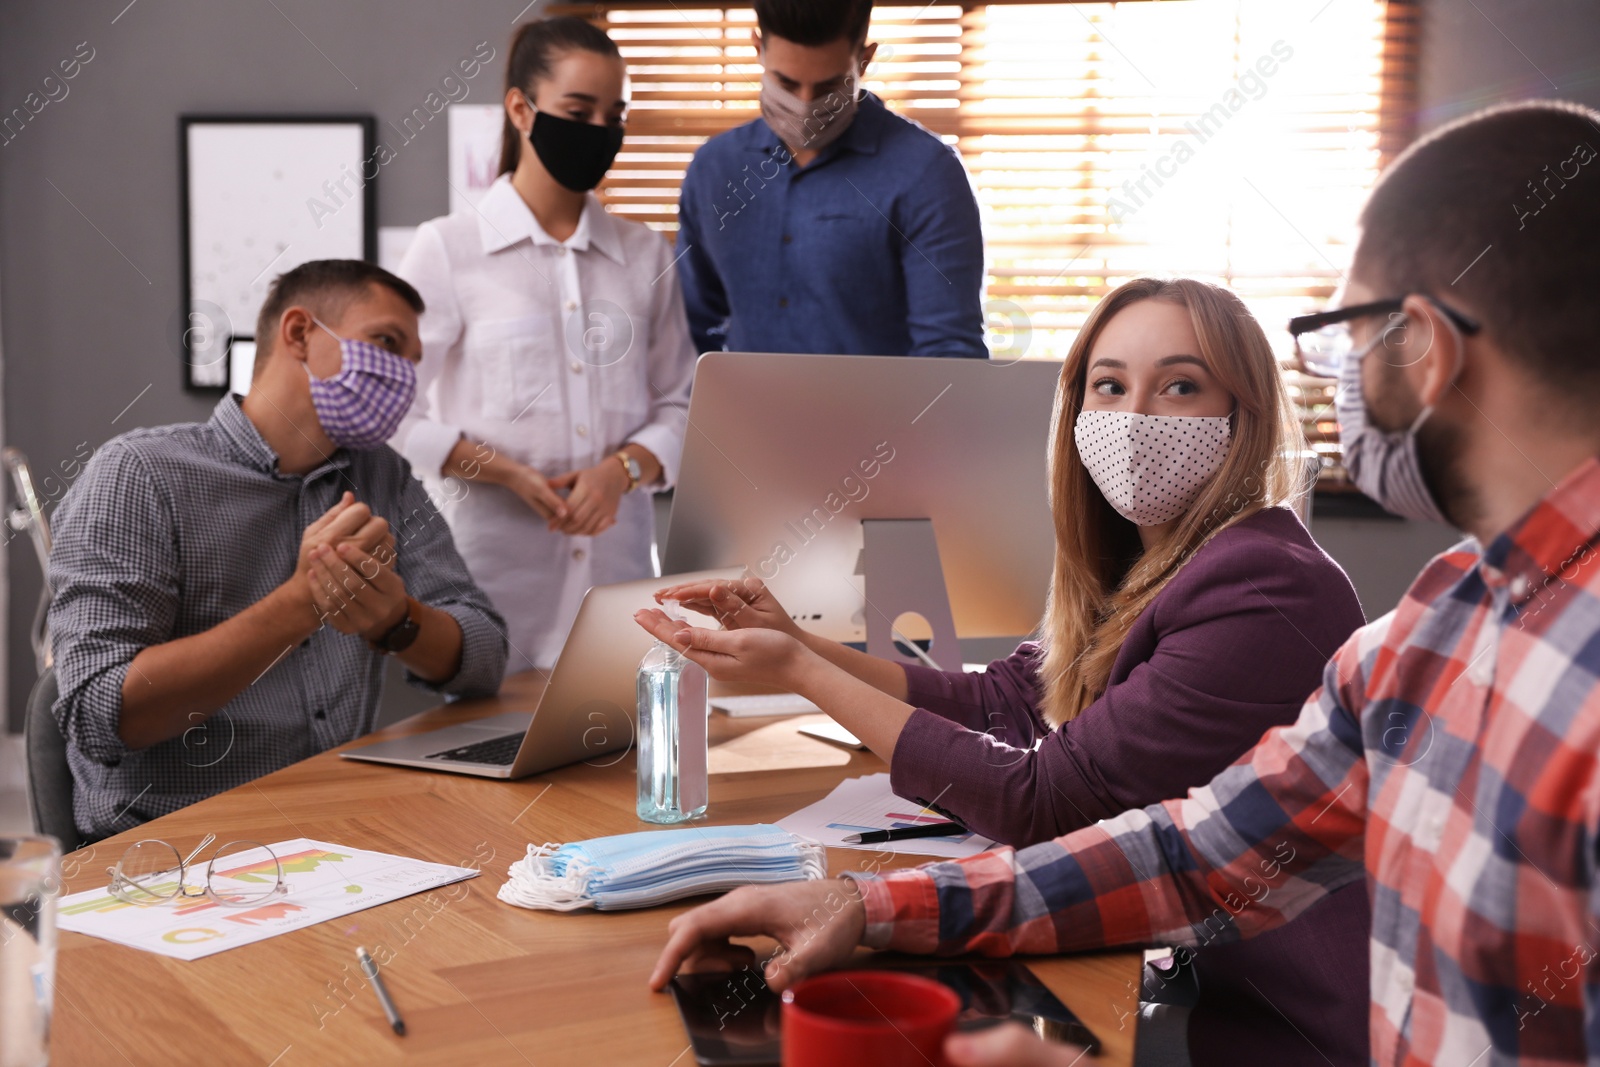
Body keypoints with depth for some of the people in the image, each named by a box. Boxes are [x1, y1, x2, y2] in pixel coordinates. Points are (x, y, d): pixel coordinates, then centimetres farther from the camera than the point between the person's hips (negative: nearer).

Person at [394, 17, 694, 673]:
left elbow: (678, 404, 11)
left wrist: (624, 468, -9)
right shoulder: (447, 248, 1)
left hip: (617, 563, 3)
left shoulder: (645, 255, 11)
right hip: (493, 567, -3)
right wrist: (504, 471, -14)